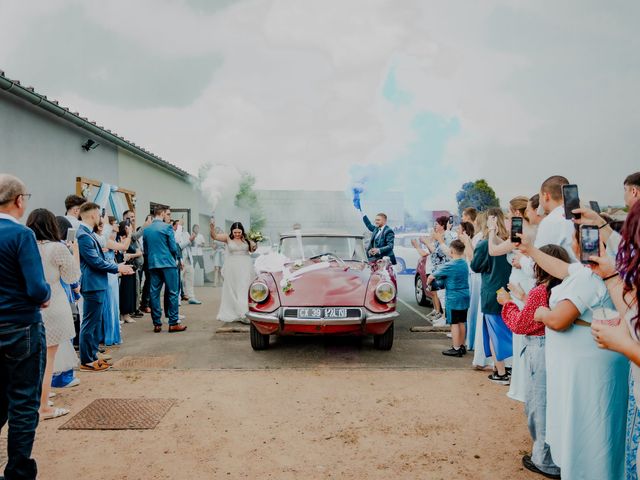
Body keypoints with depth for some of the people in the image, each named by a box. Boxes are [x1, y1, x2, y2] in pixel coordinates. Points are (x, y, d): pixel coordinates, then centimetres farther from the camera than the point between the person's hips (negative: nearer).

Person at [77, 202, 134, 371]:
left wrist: (118, 268, 9)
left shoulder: (89, 234, 11)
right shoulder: (83, 236, -19)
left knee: (96, 322, 17)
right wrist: (117, 268, -8)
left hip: (98, 284, 10)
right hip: (92, 285, -10)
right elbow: (95, 262, -20)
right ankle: (87, 361, 10)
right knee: (90, 323, 0)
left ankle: (92, 356, 27)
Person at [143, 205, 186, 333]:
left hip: (152, 264, 6)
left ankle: (157, 324, 10)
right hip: (168, 263, -6)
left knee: (154, 293, 7)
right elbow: (173, 247, -8)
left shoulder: (146, 230, 10)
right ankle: (173, 323, 1)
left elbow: (145, 249, 14)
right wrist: (175, 258, 10)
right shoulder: (167, 227, -8)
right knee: (173, 293, 1)